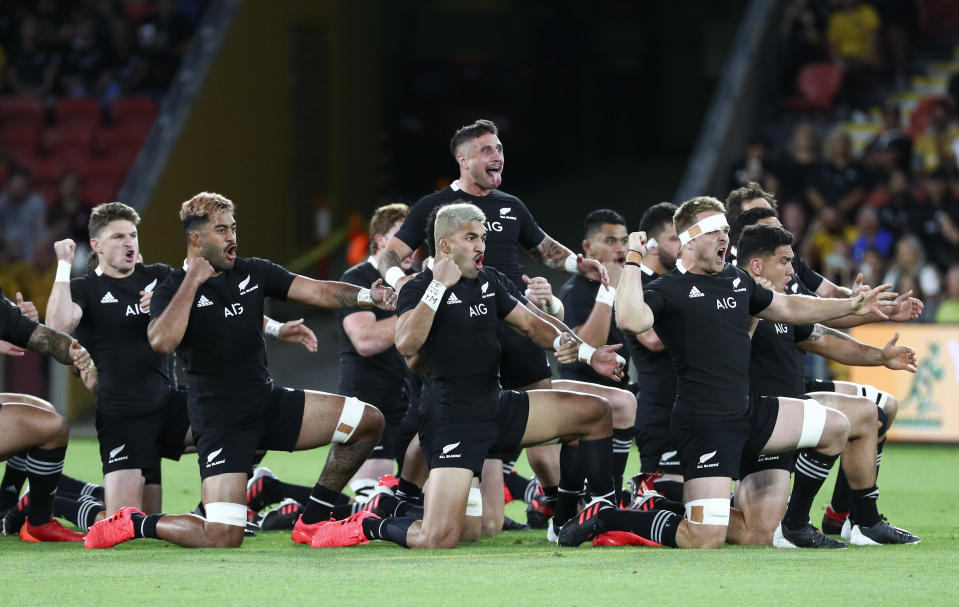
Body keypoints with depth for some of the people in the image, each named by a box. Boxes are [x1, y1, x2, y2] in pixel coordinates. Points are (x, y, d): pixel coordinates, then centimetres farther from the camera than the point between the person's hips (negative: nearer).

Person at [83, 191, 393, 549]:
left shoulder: (253, 272, 10)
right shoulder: (174, 289, -6)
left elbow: (317, 292, 3)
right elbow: (162, 342, -27)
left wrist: (368, 296, -14)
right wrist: (192, 282, -20)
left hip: (268, 403, 7)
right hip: (221, 422, -7)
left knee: (368, 422, -2)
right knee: (223, 539, -19)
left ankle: (313, 521, 8)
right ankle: (136, 524, 7)